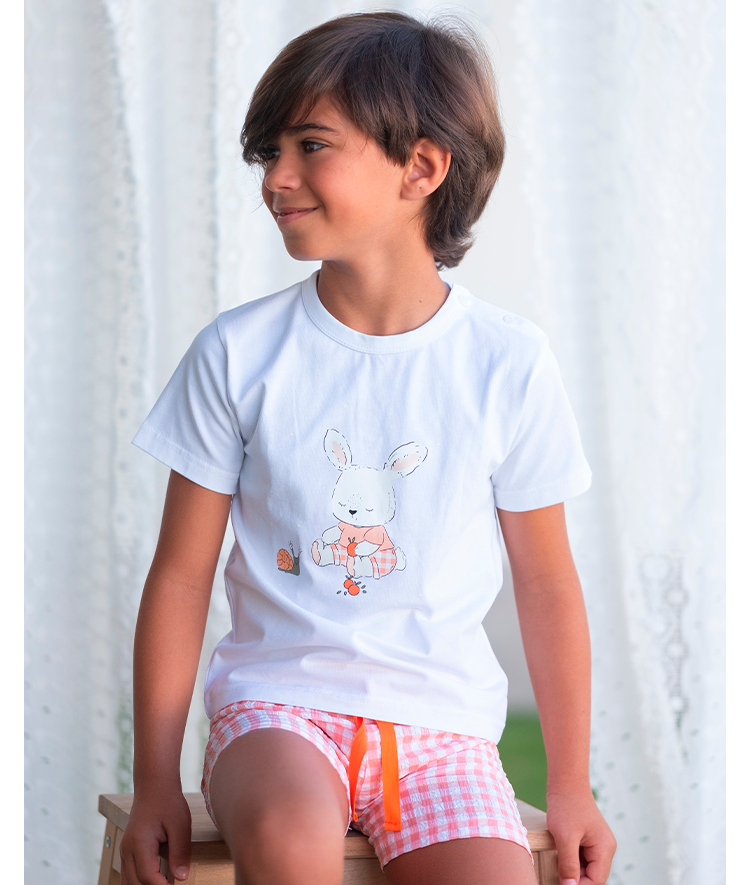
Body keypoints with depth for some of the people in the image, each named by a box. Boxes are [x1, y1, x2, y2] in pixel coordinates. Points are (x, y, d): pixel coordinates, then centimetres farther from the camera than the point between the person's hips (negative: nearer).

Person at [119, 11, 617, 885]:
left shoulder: (507, 363, -1)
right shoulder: (237, 354, -1)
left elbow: (546, 581, 6)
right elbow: (181, 576, 3)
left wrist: (571, 787, 8)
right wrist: (156, 781, 1)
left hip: (440, 717, 1)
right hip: (277, 695, -1)